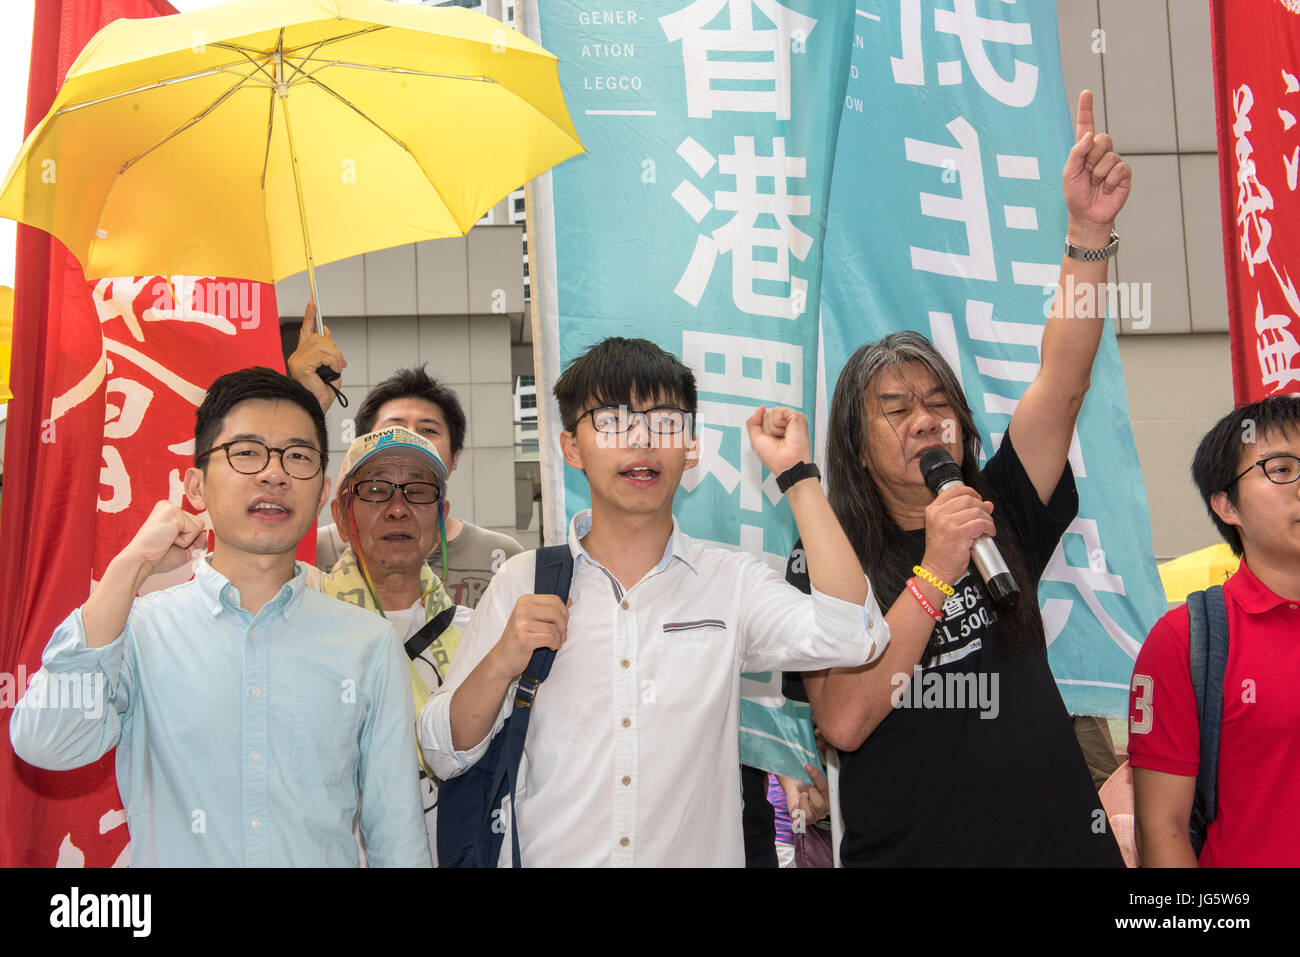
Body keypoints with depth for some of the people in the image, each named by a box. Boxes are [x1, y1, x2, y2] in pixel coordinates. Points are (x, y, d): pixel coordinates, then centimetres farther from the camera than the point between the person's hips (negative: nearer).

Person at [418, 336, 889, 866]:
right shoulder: (525, 582, -3)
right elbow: (444, 756, -1)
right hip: (550, 854, 0)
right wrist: (501, 665, -20)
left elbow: (854, 638, -21)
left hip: (698, 853, 0)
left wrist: (796, 472, -16)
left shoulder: (732, 581, -3)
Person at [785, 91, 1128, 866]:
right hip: (903, 850, -3)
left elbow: (1064, 381, -6)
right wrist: (934, 572, -21)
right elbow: (842, 721, -18)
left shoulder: (1002, 518, 4)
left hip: (1059, 838, 3)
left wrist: (1090, 228, -16)